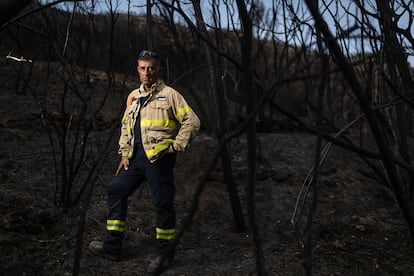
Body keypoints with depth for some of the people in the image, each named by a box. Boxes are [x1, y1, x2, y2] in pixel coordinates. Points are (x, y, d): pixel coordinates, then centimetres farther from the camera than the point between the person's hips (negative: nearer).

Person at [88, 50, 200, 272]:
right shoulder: (133, 97, 16)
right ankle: (112, 246, 16)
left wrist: (175, 146, -10)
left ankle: (165, 253, 13)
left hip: (159, 158, -7)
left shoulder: (169, 94, -4)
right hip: (136, 156, 7)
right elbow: (125, 126, 22)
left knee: (163, 203, -1)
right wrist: (124, 154, 14)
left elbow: (192, 122, -8)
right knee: (116, 191, 6)